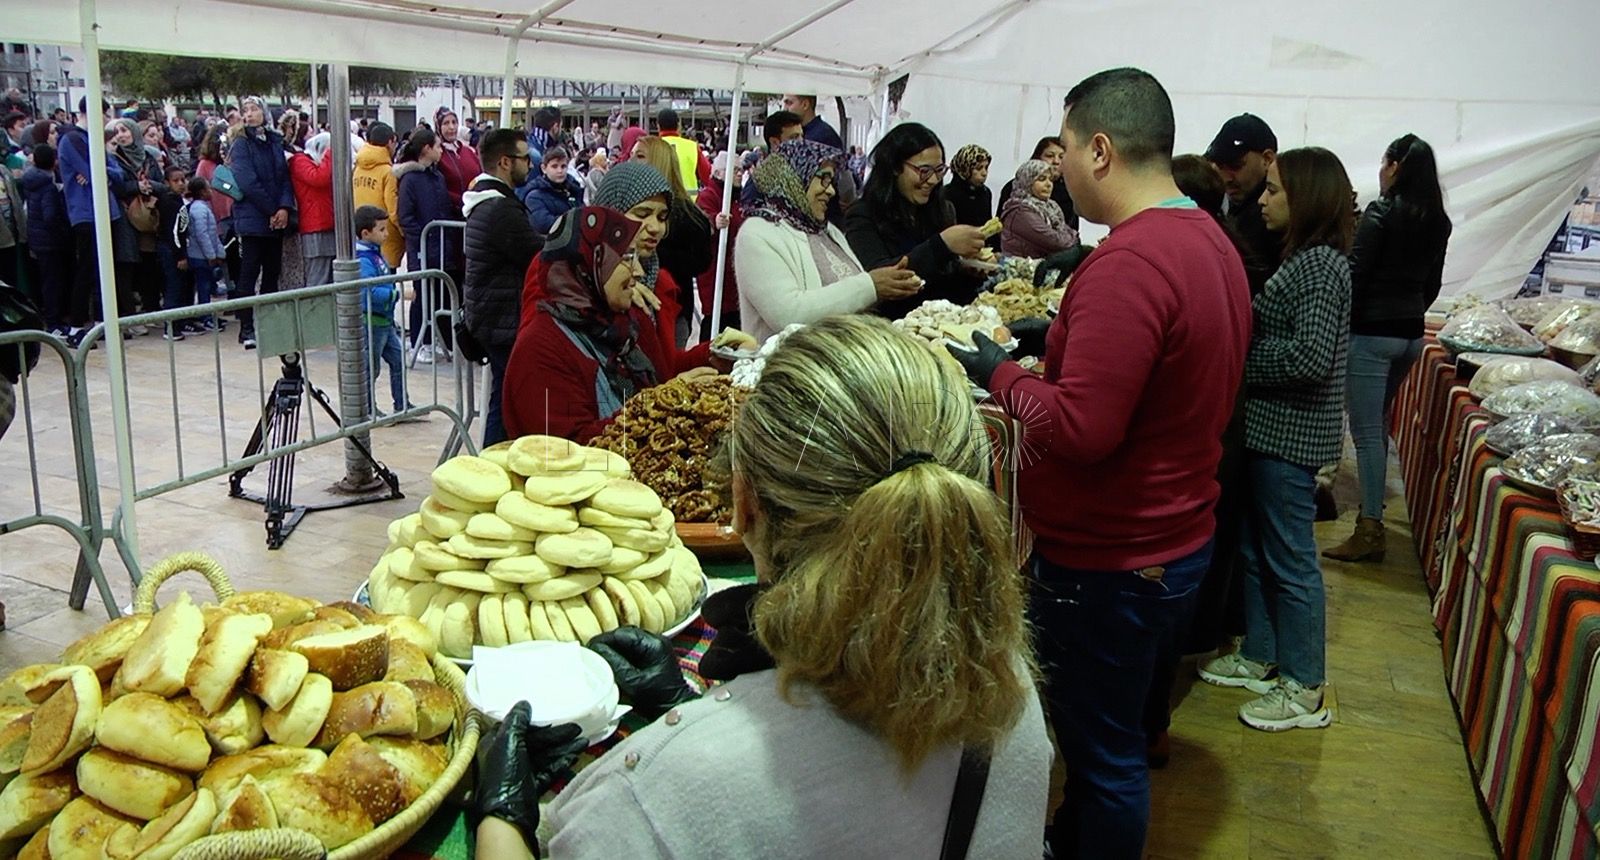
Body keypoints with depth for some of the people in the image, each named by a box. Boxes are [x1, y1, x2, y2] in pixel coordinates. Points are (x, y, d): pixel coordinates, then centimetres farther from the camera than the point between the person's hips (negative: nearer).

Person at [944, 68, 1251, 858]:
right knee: (1104, 732, 26)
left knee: (1104, 755, 9)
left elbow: (1079, 427, -30)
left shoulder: (1129, 263, -26)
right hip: (1175, 539, 10)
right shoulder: (1210, 241, 6)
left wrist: (1000, 373, -14)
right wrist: (1065, 338, 9)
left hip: (1109, 562, -10)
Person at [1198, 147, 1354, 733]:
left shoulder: (1320, 263, -17)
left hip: (1292, 432, -10)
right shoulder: (1303, 257, 12)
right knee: (1255, 548, 18)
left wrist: (1239, 362, -16)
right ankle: (1259, 659, 33)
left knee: (1290, 560, 0)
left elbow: (1312, 356, -25)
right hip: (1269, 426, 10)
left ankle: (1304, 692, 13)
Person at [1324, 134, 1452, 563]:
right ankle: (1372, 504, 34)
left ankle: (1370, 531, -6)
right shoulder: (1438, 221, 9)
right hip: (1411, 334, 8)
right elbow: (1433, 282, 15)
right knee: (1379, 423, 22)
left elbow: (1356, 275, -15)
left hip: (1371, 332, -8)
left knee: (1367, 431, -6)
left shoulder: (1381, 213, -13)